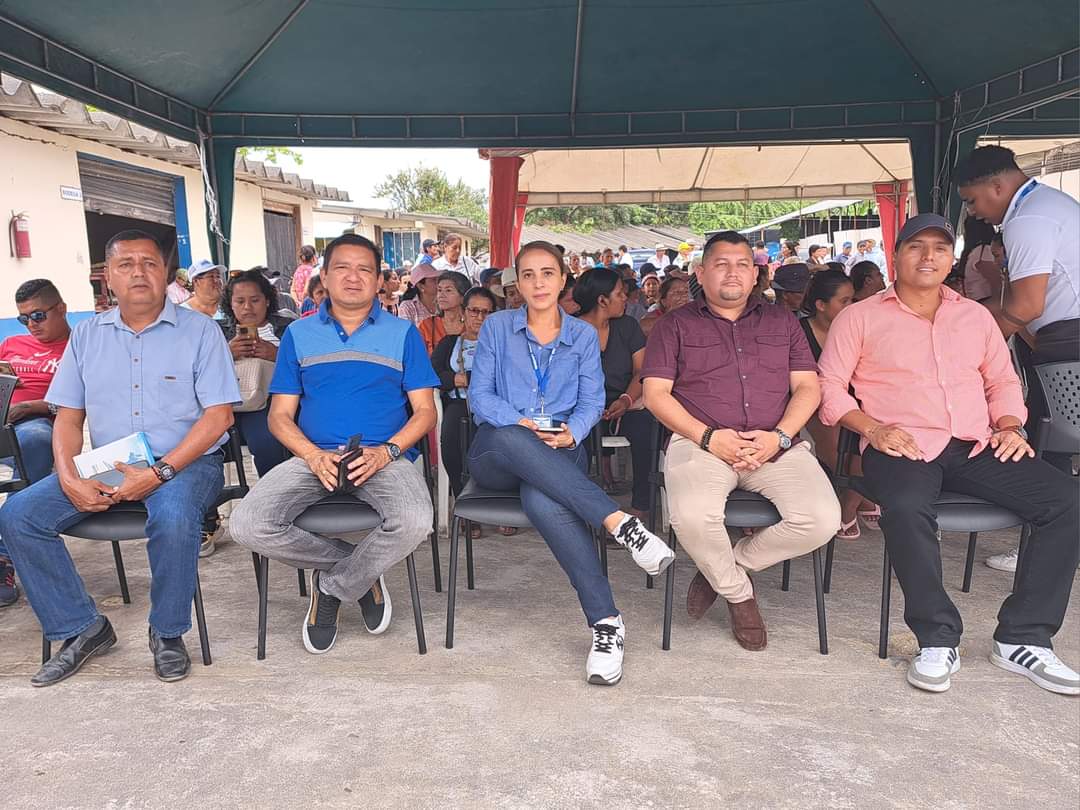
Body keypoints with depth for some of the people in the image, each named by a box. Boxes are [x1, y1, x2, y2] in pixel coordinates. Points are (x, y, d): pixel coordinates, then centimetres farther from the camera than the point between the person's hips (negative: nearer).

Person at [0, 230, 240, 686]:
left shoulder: (199, 330, -2)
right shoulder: (86, 335, 12)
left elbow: (219, 414, -9)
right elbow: (68, 416, 11)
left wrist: (159, 472, -18)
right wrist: (69, 478, -9)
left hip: (185, 462, -5)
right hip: (104, 466, 5)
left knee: (173, 517, -35)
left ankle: (168, 633, -10)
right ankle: (81, 628, 0)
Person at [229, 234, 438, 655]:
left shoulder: (403, 333, 9)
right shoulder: (298, 335, 13)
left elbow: (424, 411, 5)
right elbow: (280, 415, 9)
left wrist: (385, 452, -14)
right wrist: (314, 456, -11)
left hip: (384, 457, -1)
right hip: (314, 457, 2)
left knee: (414, 522, -33)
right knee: (247, 526, -23)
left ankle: (334, 587, -3)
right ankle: (362, 568, -2)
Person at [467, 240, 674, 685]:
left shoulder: (584, 335, 17)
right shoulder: (497, 328, 13)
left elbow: (592, 400, 7)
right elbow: (480, 394, 4)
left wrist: (571, 432, -16)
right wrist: (521, 424, -15)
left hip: (560, 450, 0)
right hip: (497, 455, 0)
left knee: (541, 500, -40)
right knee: (509, 438, -42)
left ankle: (605, 620, -37)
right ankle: (618, 521, -46)